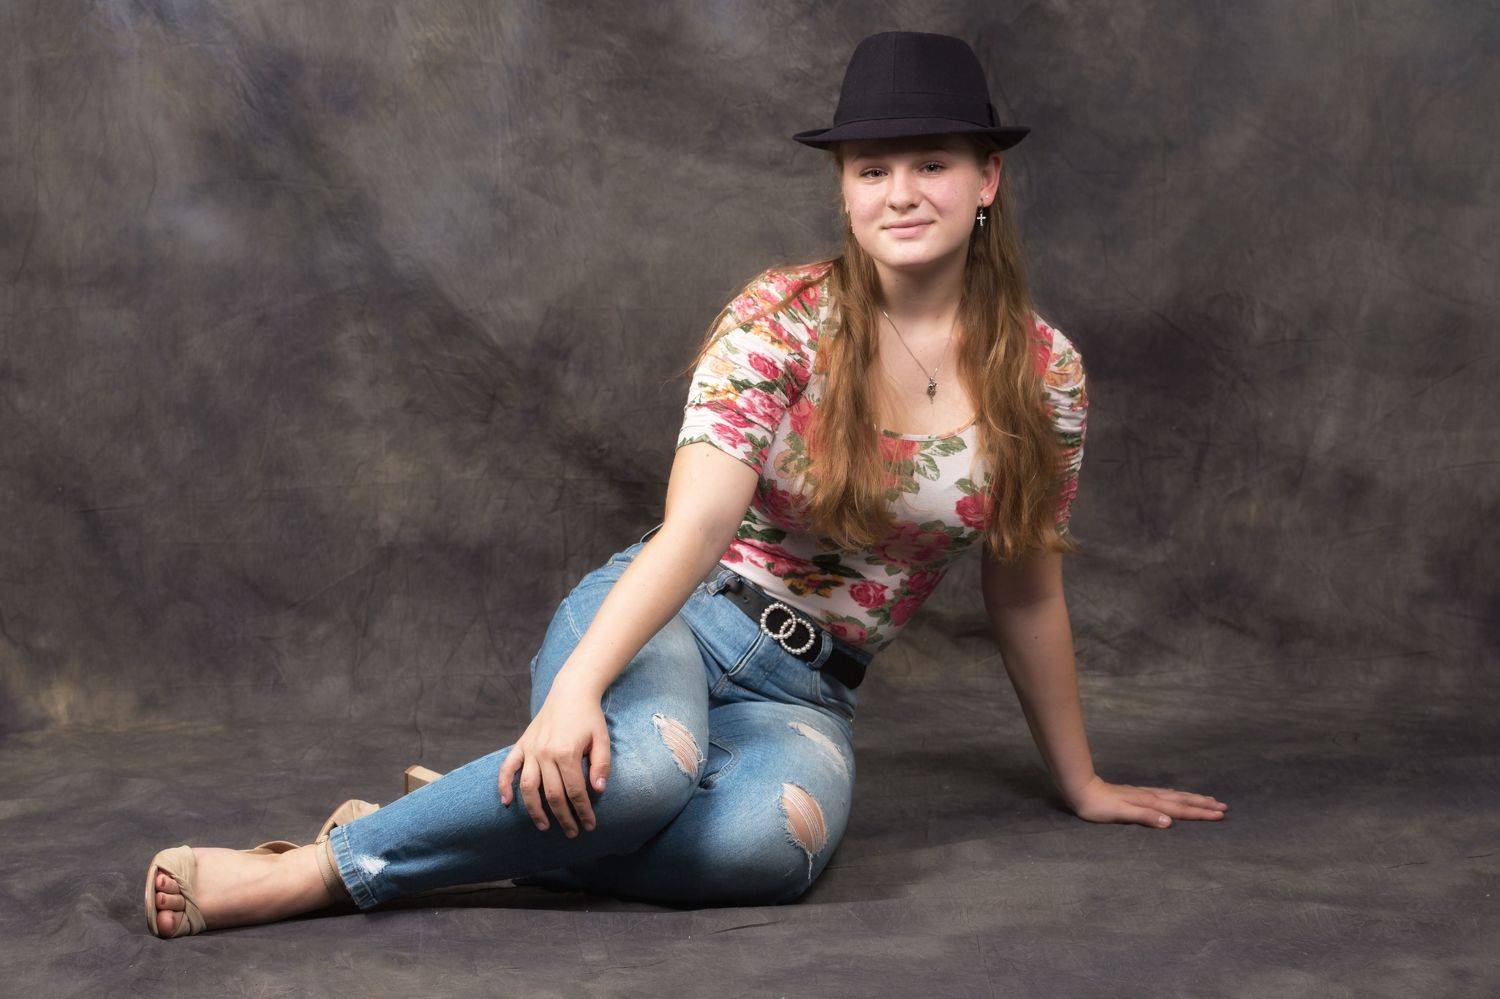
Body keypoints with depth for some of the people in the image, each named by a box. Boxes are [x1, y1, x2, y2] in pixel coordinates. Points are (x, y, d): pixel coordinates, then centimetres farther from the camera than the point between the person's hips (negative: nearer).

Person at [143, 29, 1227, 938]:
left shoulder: (1045, 373, 0)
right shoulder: (782, 317, -8)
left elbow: (1025, 590, 11)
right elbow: (694, 527, -19)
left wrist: (1083, 783, 18)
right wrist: (575, 688, -34)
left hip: (805, 693, 3)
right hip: (668, 621, -2)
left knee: (771, 835, -36)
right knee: (647, 765, -40)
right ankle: (319, 858, -23)